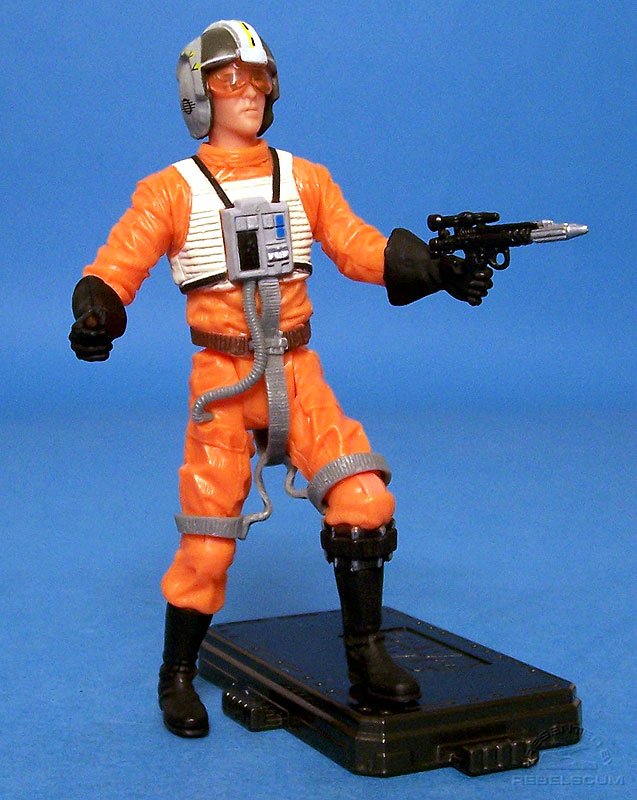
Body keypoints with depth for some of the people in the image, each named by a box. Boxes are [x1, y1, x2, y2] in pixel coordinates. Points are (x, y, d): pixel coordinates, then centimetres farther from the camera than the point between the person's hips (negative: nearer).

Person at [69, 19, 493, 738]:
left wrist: (435, 270, -9)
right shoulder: (172, 190, 0)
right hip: (221, 379, -2)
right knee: (208, 535, 2)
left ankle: (365, 654, 7)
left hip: (298, 373, 3)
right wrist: (95, 313, -27)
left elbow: (361, 248, 5)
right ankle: (177, 677, 23)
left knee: (364, 501, -11)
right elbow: (116, 267, -6)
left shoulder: (305, 179, 9)